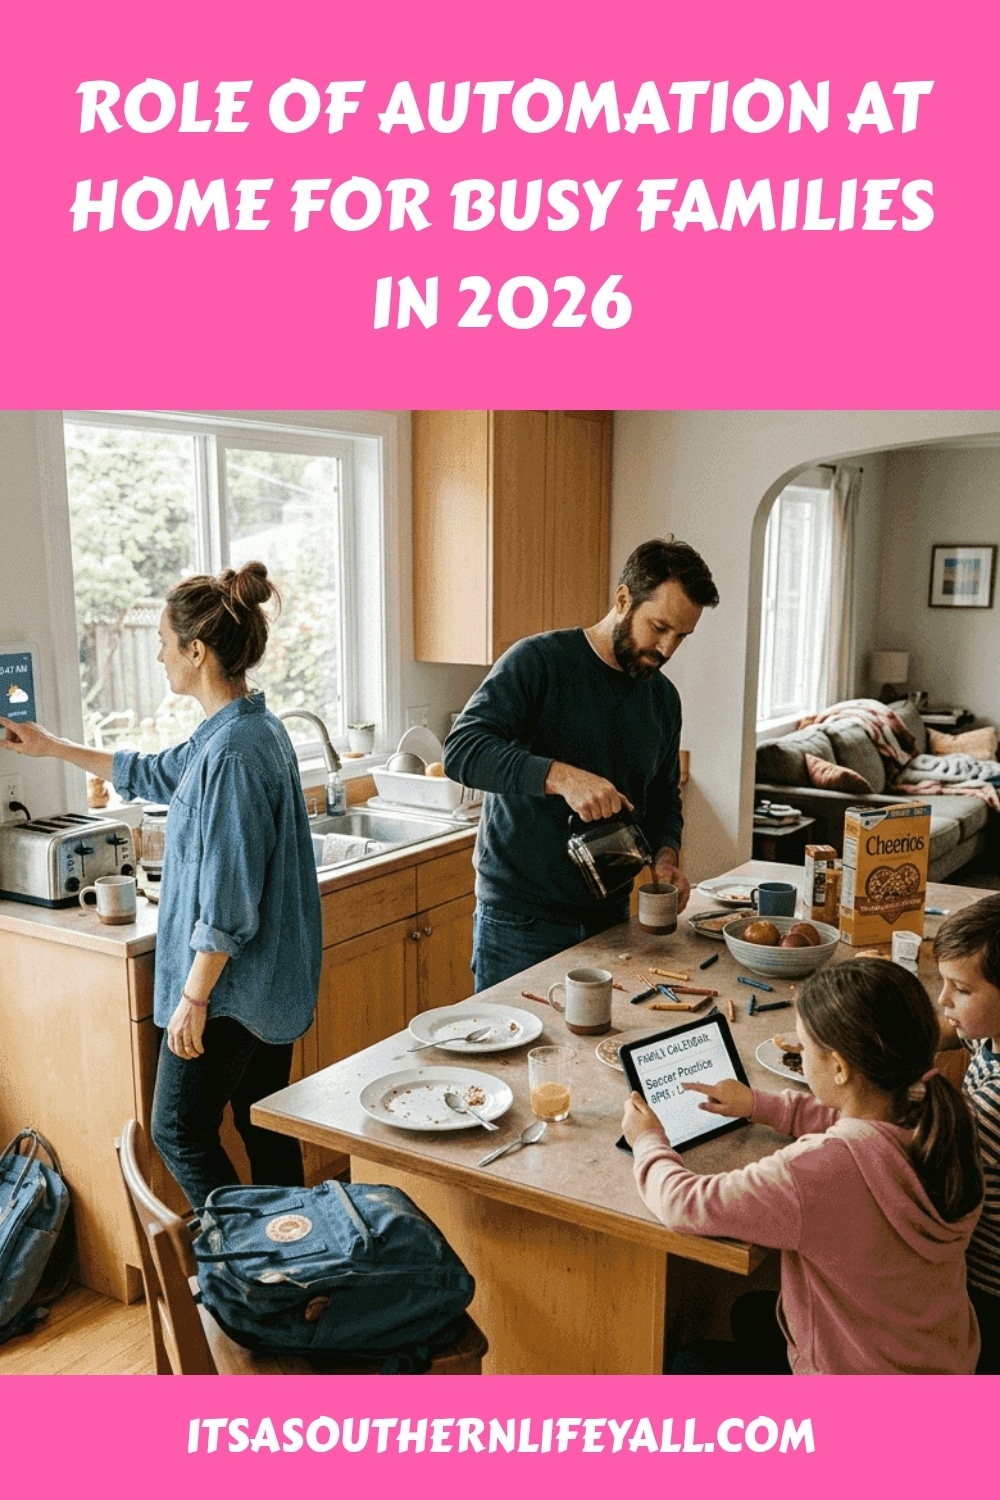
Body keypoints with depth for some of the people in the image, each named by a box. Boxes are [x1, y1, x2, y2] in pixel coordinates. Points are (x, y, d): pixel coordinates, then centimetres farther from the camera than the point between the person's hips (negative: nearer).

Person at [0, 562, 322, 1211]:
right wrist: (54, 748, 29)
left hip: (231, 986, -10)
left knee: (180, 1131, 5)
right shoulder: (256, 729, 7)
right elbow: (156, 774, 24)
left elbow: (227, 901, -24)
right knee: (263, 1123, 18)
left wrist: (193, 998, -17)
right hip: (272, 982, 10)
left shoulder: (232, 751, -24)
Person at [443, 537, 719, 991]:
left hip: (608, 914, 6)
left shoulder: (663, 697, 8)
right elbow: (462, 750, -23)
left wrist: (665, 855, -2)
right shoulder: (538, 661, -12)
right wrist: (561, 776, -35)